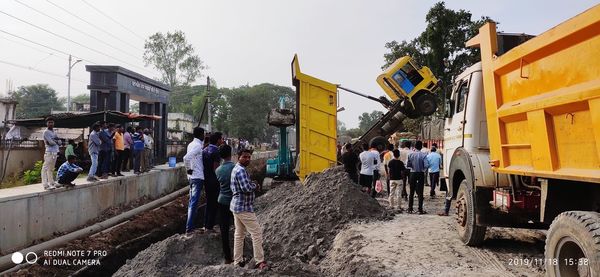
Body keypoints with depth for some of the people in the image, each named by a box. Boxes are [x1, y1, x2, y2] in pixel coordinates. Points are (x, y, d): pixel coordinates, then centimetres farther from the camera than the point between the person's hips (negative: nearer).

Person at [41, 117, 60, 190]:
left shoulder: (53, 131, 19)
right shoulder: (46, 132, -5)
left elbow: (58, 141, 11)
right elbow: (51, 142, -14)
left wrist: (53, 140, -7)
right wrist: (56, 141, 3)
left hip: (55, 152, 8)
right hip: (49, 152, -8)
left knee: (51, 169, 14)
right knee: (45, 168, -9)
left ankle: (51, 183, 21)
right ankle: (45, 185, -11)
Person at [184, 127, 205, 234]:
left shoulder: (191, 144, 12)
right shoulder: (198, 145, -16)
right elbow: (186, 158, -28)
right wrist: (189, 169, -15)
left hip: (192, 177, 10)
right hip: (198, 177, -10)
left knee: (192, 201, 15)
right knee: (194, 202, -7)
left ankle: (191, 225, 23)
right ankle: (189, 227, -6)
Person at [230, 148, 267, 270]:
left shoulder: (236, 169, 14)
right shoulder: (241, 170, -19)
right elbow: (247, 188, -28)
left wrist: (251, 185, 2)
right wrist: (254, 185, -8)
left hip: (237, 205, 10)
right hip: (244, 207, -10)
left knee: (239, 233, 15)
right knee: (257, 233, -4)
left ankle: (238, 260, 22)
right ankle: (260, 261, 1)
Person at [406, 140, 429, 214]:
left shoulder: (410, 155, -4)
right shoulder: (423, 155, -11)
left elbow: (408, 165, -4)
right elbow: (426, 165, -16)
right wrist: (423, 169, 5)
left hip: (413, 174, 2)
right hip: (421, 174, -2)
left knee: (411, 192, 10)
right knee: (420, 192, 3)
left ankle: (410, 208, 13)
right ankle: (420, 209, 3)